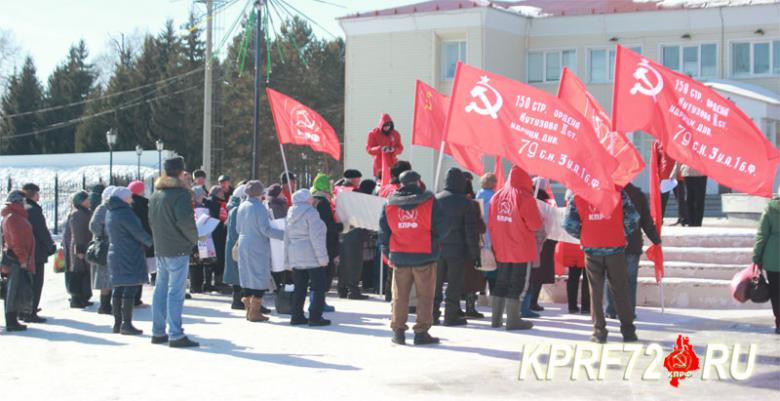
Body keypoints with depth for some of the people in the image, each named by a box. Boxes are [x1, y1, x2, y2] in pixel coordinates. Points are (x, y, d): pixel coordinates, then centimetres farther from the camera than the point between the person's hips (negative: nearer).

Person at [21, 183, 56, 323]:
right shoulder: (33, 210, -17)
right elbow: (42, 232, -16)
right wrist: (51, 246, -1)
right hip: (36, 253, -9)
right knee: (36, 284, -4)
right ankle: (31, 314, -5)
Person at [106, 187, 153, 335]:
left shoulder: (110, 213, 12)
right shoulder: (125, 213, -16)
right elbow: (139, 233, -16)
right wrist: (151, 242, 1)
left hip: (115, 254, 9)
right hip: (130, 256, -9)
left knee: (118, 288, 11)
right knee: (130, 289, -7)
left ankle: (117, 323, 15)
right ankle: (126, 324, -9)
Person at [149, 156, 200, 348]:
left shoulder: (156, 193, 14)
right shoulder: (180, 193, -13)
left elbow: (151, 219, 19)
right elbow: (185, 220, -22)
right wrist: (194, 238, -7)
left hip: (160, 249, 8)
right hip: (178, 249, -8)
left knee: (161, 289, 13)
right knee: (175, 292, -7)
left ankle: (158, 332, 18)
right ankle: (176, 335, -8)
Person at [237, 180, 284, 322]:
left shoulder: (242, 207, 6)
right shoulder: (260, 207, -14)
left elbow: (238, 228, 14)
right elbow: (266, 229, -19)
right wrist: (285, 235, -15)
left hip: (244, 245, 7)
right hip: (258, 247, -7)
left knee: (247, 277, 12)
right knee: (260, 278, -1)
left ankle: (248, 309, 16)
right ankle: (254, 312, -2)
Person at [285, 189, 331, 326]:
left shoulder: (291, 215, 13)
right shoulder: (310, 212, -10)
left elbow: (287, 239, 17)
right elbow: (316, 237, -17)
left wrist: (288, 261, 21)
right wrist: (322, 257, -15)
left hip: (295, 257, 8)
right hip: (312, 257, -7)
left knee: (300, 288, 13)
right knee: (319, 287, -1)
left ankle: (297, 316, 13)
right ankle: (315, 317, -5)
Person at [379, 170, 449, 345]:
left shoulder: (389, 205, 4)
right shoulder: (430, 202, -6)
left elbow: (383, 232, 7)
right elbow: (443, 228, -4)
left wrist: (388, 254, 13)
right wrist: (434, 240, 15)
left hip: (399, 257, 3)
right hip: (425, 257, -3)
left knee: (400, 296, 11)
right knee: (424, 296, 4)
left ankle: (398, 331, 13)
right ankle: (421, 332, 4)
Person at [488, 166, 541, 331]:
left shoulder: (497, 196, 3)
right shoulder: (524, 197, -15)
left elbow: (490, 223, 9)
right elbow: (535, 225, -15)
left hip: (501, 249, 6)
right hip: (521, 250, -6)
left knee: (500, 283, 14)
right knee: (516, 285, 0)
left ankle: (496, 318, 18)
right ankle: (513, 320, 1)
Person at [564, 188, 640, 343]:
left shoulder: (577, 196, -1)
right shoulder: (619, 192, -2)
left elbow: (569, 224, -6)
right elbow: (632, 219, -4)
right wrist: (622, 234, 11)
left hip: (591, 249, 0)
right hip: (616, 248, 0)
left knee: (596, 291, 9)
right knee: (620, 290, 9)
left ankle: (599, 331, 7)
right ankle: (628, 330, 11)